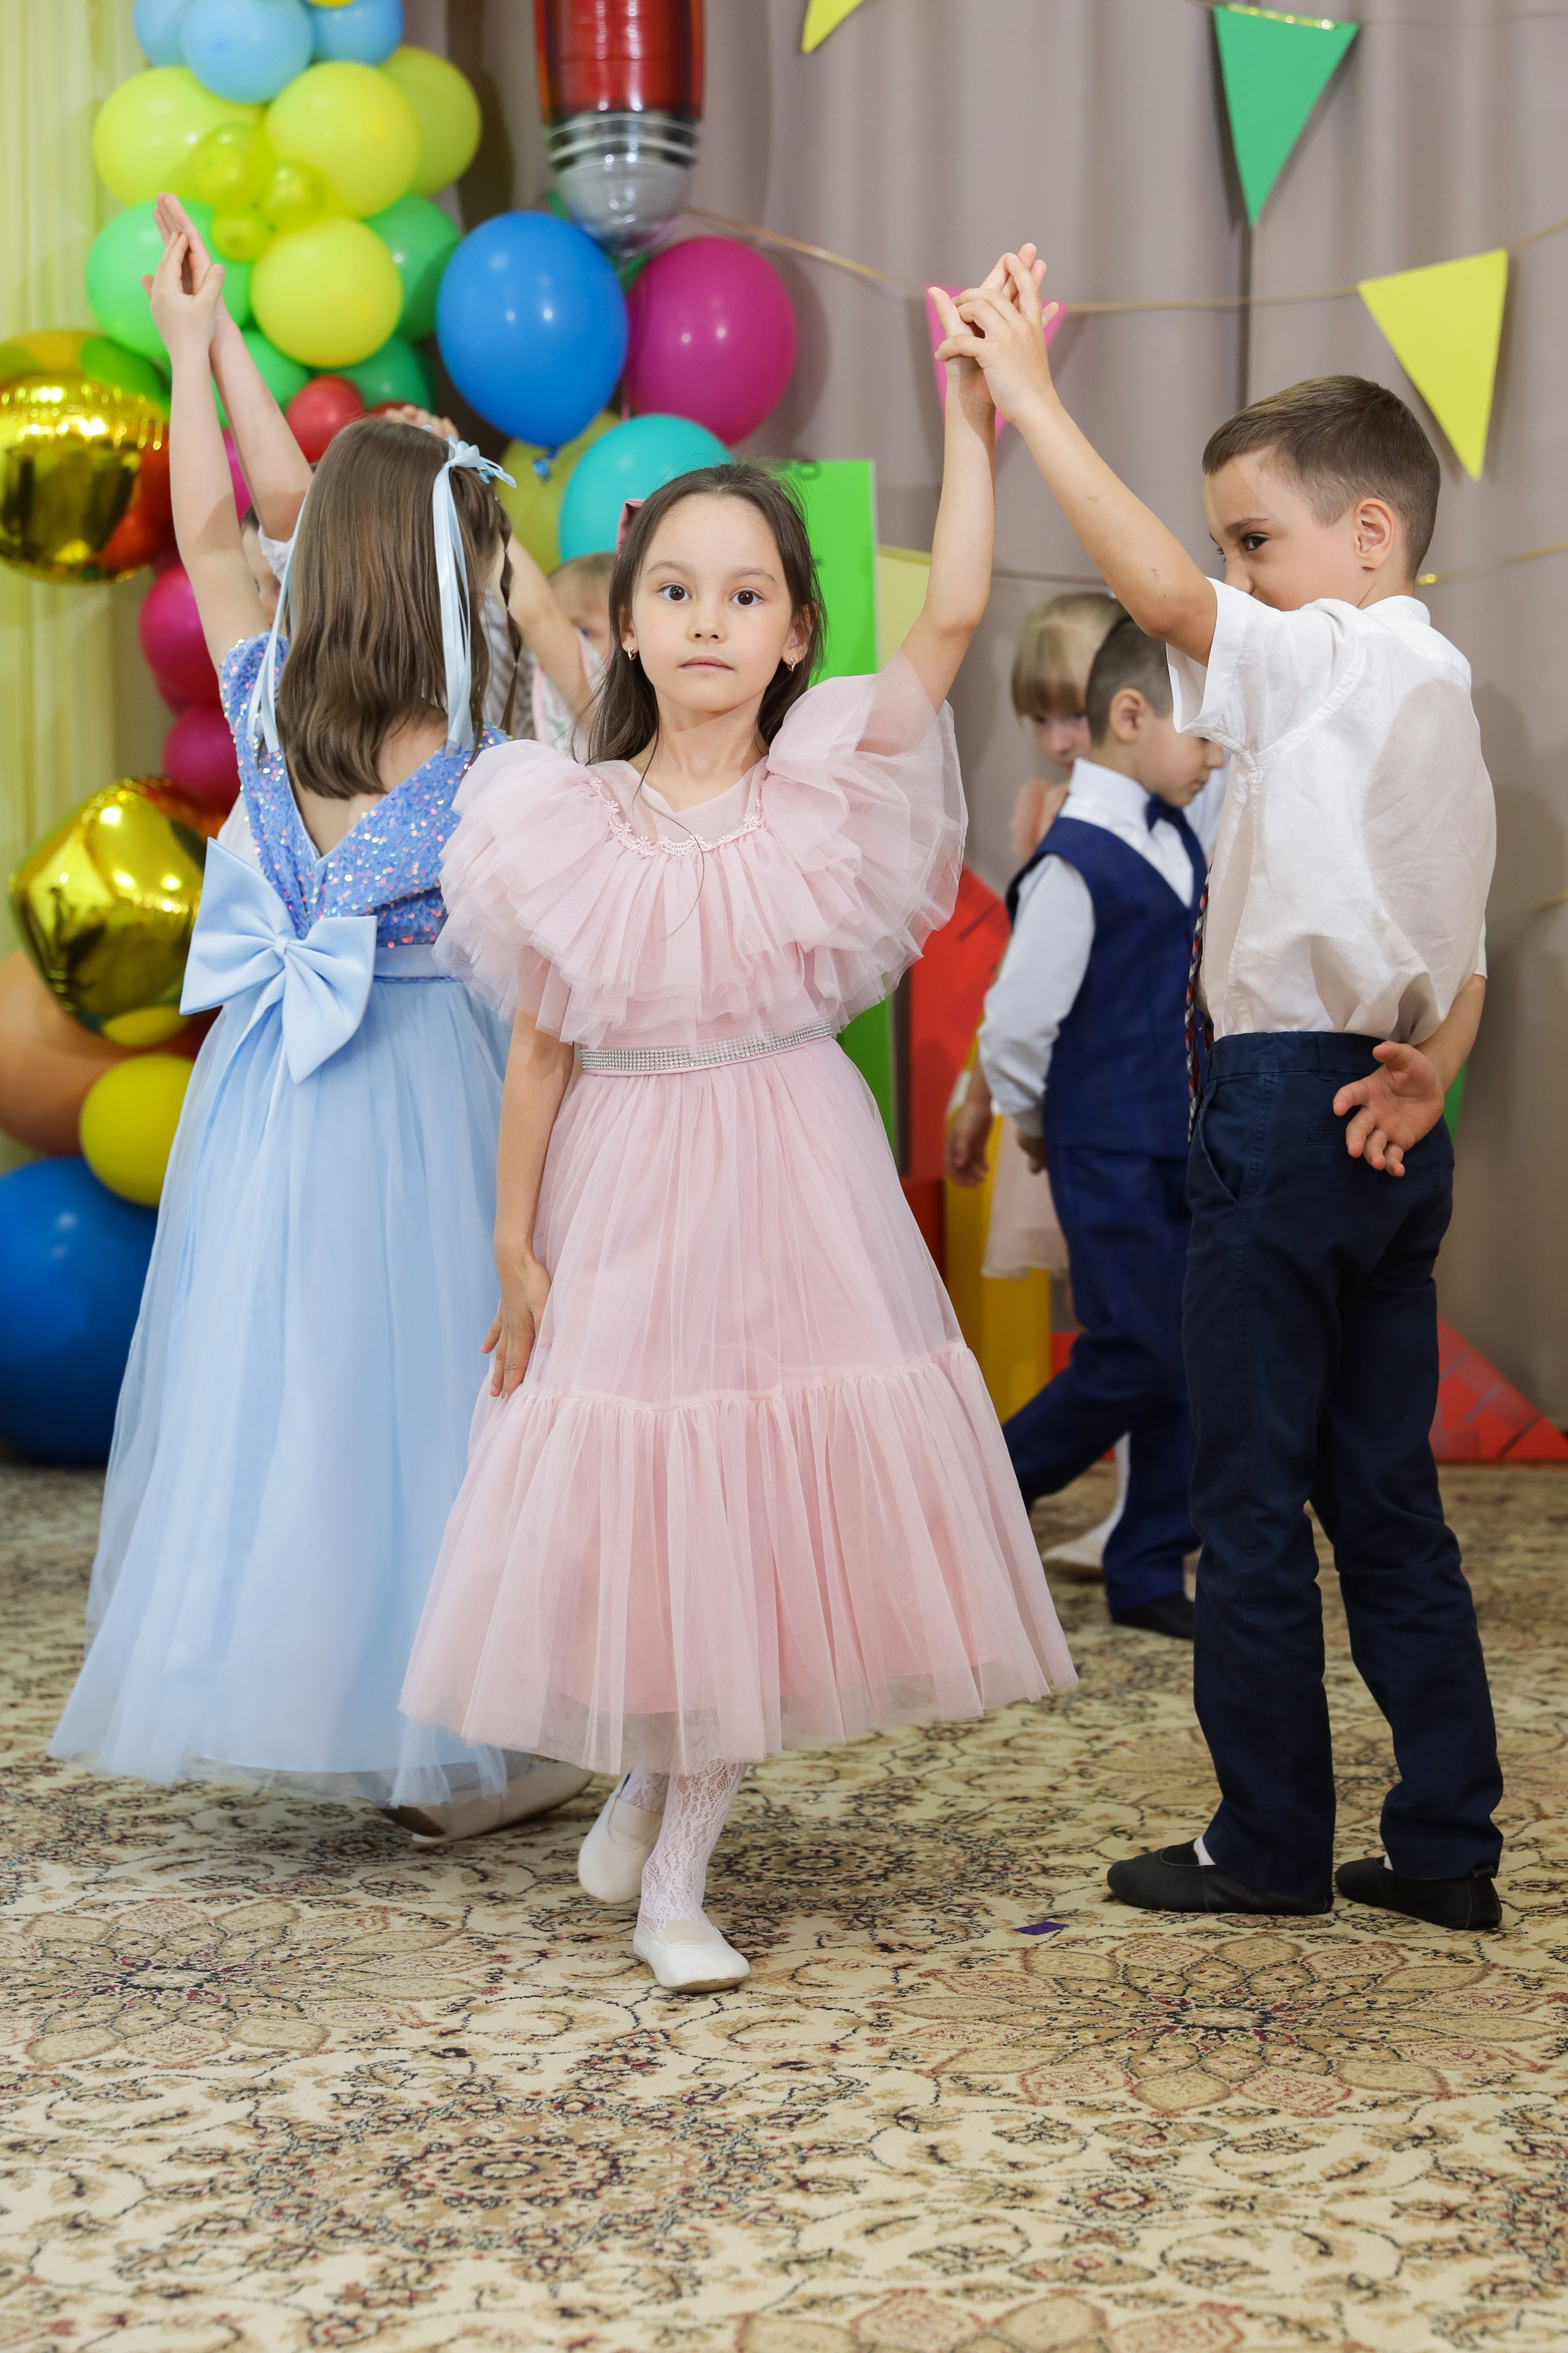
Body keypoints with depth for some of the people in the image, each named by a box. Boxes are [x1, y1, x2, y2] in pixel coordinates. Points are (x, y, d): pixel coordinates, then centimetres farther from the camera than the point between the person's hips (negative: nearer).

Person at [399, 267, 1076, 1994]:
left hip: (793, 1179, 0)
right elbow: (541, 1044, 2)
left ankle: (676, 1868, 21)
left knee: (766, 1504, 5)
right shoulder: (565, 827, -3)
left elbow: (951, 619, -18)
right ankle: (645, 1781, 36)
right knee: (630, 1492, 7)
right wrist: (513, 1238, 3)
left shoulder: (828, 785, -6)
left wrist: (971, 418, -22)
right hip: (625, 1190, 0)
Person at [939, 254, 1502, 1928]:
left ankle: (1271, 1842, 11)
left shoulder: (1334, 664, -11)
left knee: (1252, 1499, 1)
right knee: (1386, 1498, 12)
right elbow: (1467, 957, 16)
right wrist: (1426, 1071, 0)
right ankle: (1446, 1845, 16)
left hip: (1286, 1111, -9)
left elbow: (1161, 593, -28)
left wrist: (1026, 393, -23)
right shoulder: (1440, 697, 18)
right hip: (1387, 1129, 9)